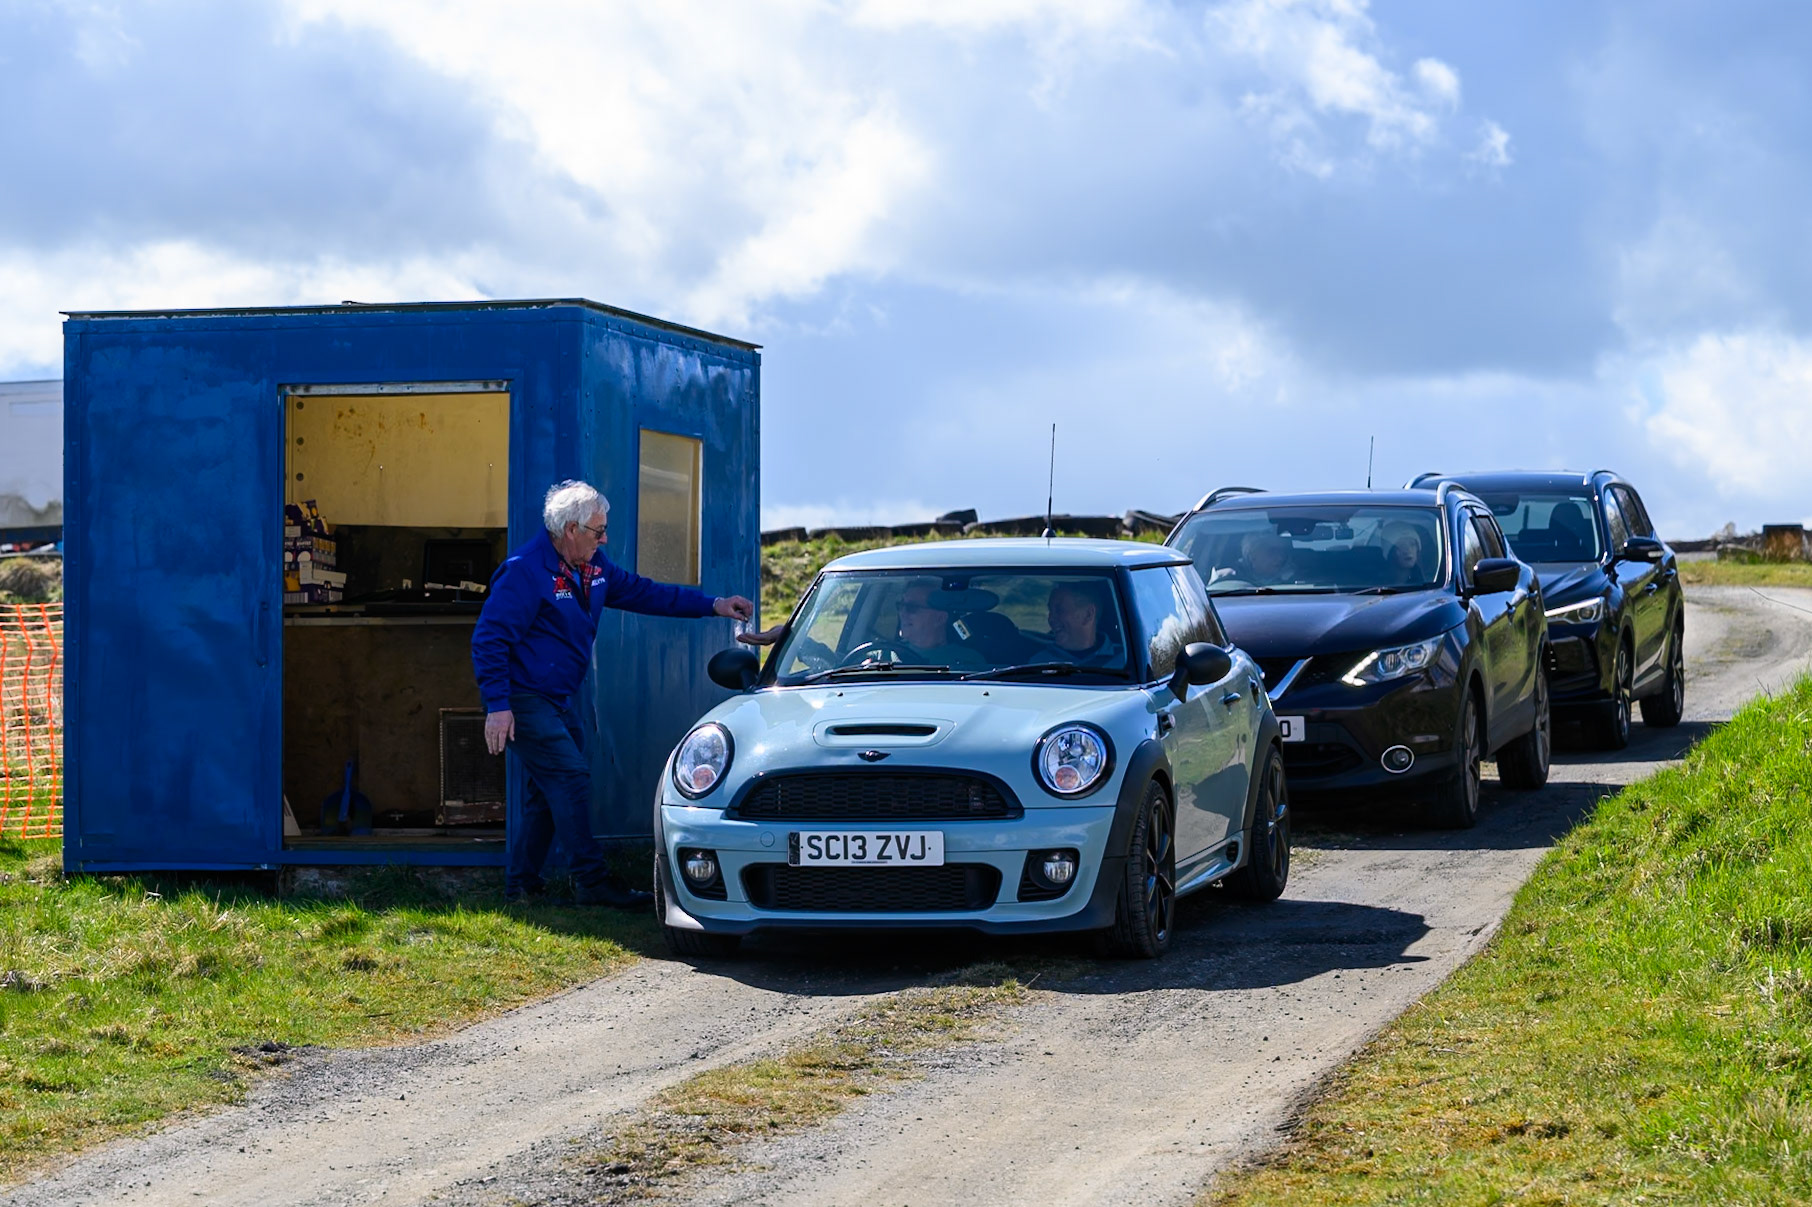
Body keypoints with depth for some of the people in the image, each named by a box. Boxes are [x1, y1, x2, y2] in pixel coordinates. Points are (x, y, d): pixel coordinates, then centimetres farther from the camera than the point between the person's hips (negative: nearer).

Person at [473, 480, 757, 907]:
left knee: (550, 789, 9)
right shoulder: (525, 572, -19)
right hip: (524, 700, -9)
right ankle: (592, 880, -12)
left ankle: (521, 883, 16)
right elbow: (489, 639, -20)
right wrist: (497, 705, -25)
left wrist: (712, 606, 11)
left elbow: (641, 592, 17)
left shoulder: (593, 566, 7)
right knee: (570, 777, -14)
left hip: (561, 699, 9)